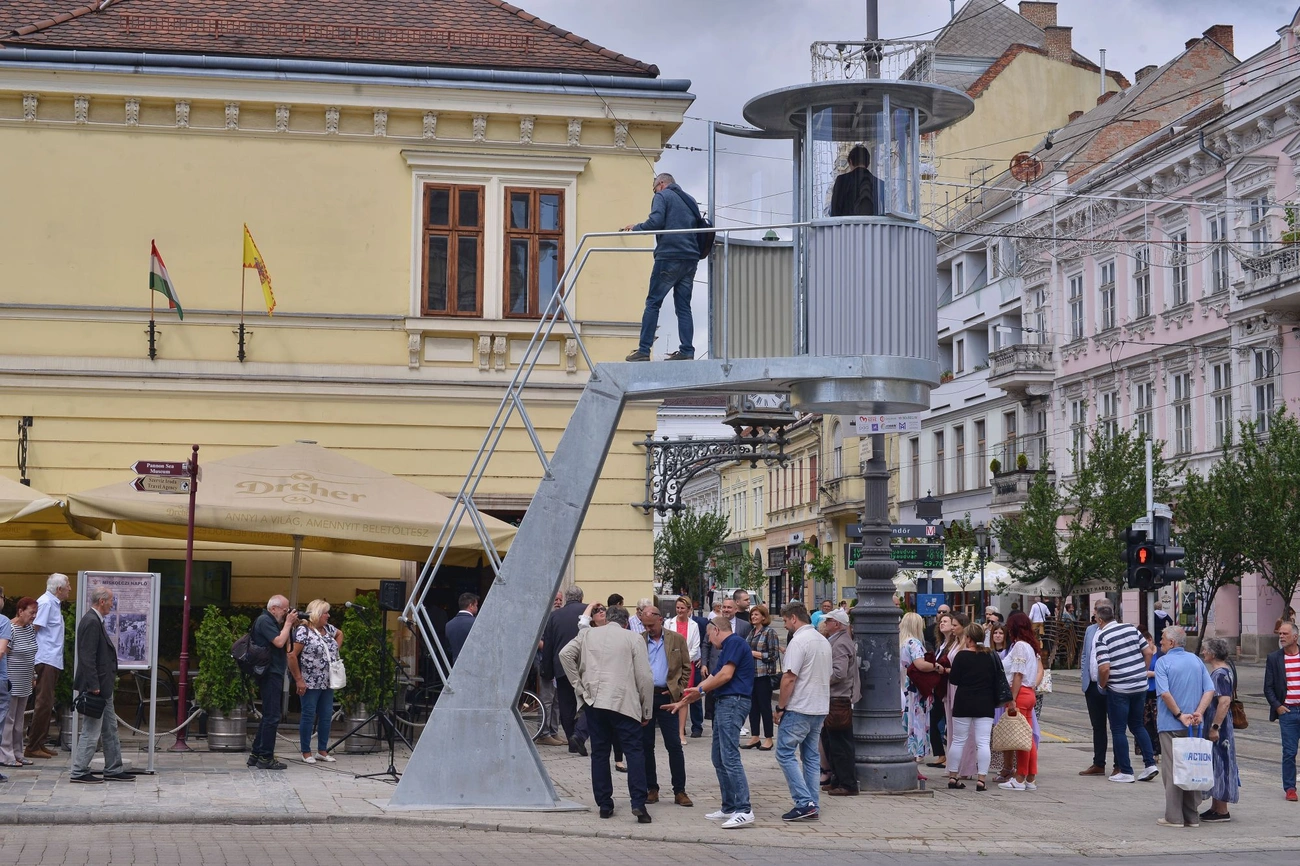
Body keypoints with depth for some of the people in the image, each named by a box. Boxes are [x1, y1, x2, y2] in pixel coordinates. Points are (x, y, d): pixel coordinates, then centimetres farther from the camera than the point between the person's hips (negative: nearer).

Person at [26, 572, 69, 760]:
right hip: (45, 660, -10)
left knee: (47, 704, 13)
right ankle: (32, 746, -5)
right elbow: (34, 629, -16)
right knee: (43, 703, -9)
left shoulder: (54, 603, 15)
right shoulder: (45, 603, -12)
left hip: (53, 661, 10)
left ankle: (39, 743, 18)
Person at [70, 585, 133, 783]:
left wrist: (111, 678, 17)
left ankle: (113, 770, 21)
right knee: (91, 731, -4)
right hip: (96, 687, -11)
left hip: (102, 687, 11)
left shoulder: (95, 621, 14)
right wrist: (94, 686, -24)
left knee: (110, 730, 15)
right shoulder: (91, 622, -18)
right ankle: (79, 772, 2)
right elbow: (87, 657, -23)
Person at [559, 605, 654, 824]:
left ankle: (604, 804, 11)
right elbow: (644, 678, 0)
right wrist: (647, 711, 6)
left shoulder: (587, 634, 12)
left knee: (599, 753, 10)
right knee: (634, 752, 0)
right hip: (624, 704, -3)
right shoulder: (634, 639, 4)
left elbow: (565, 654, -1)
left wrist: (578, 686, 3)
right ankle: (638, 804, -12)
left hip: (593, 701, 3)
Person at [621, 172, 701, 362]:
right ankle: (687, 351, -1)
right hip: (691, 259, 6)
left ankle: (644, 350, -9)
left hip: (669, 257, -6)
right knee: (683, 307, 7)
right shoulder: (690, 201, 23)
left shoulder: (662, 196, 3)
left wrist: (635, 228, 2)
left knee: (653, 303, -4)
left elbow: (655, 221, -12)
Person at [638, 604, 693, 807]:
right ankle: (651, 789, 14)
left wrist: (678, 690, -1)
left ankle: (679, 791, 3)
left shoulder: (677, 640, 5)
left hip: (667, 697, -1)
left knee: (674, 745, -2)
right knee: (645, 745, 5)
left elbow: (686, 668, 8)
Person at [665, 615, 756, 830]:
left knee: (730, 756, -15)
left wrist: (701, 690, -3)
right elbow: (714, 678, 25)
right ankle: (729, 808, 16)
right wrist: (683, 701, 26)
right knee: (719, 758, 12)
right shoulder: (726, 648, 23)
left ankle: (744, 810, -18)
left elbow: (726, 675, -16)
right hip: (724, 703, 11)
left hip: (733, 702, -11)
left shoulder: (734, 642, -7)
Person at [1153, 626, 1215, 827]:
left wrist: (1180, 715, -12)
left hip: (1171, 725, -5)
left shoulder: (1163, 662, -8)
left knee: (1172, 770, -1)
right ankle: (1192, 816, 14)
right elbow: (1210, 690, 1)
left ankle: (1174, 817, -2)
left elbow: (1164, 693, -19)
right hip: (1193, 727, 5)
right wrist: (1198, 713, -7)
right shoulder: (1196, 661, 9)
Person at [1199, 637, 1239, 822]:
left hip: (1219, 727, -10)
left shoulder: (1221, 673, -18)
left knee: (1219, 766, -4)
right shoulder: (1219, 671, 14)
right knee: (1215, 766, 15)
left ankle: (1222, 811, 1)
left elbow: (1225, 702, -26)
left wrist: (1215, 727, -26)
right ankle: (1215, 807, 22)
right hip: (1214, 726, 10)